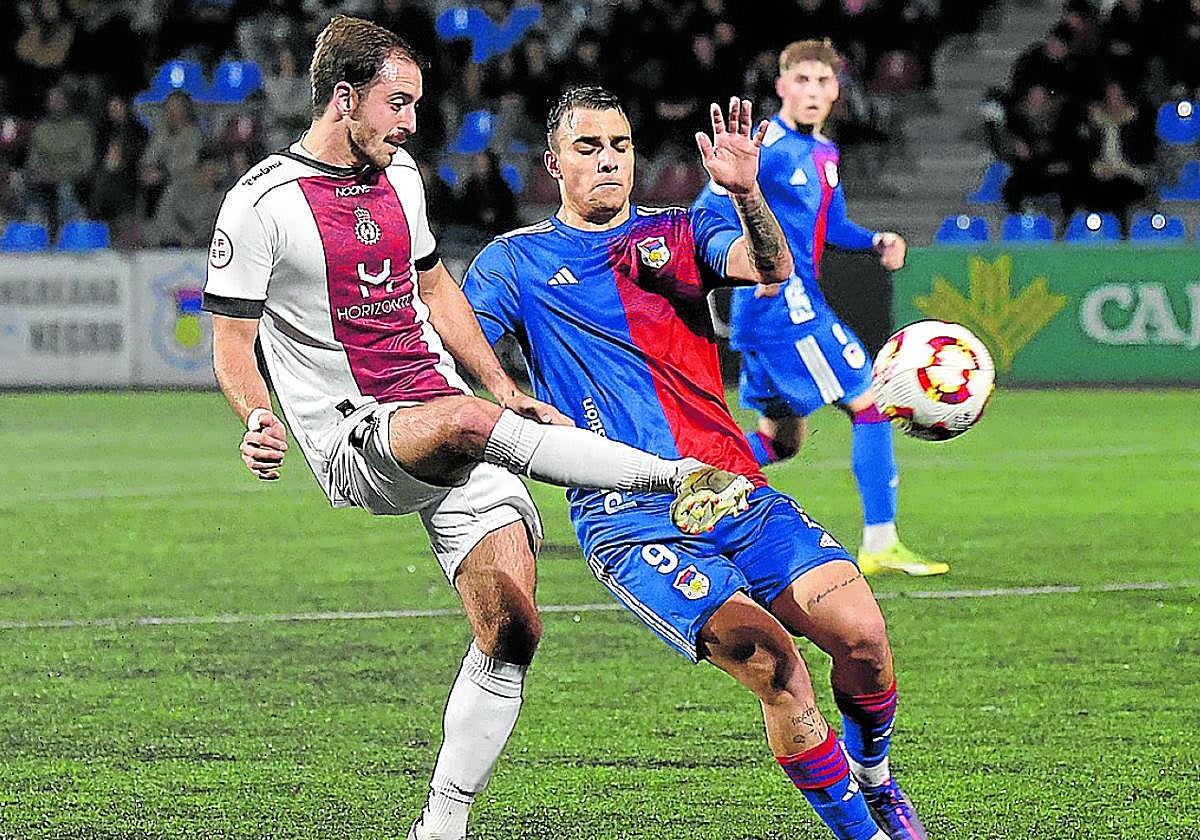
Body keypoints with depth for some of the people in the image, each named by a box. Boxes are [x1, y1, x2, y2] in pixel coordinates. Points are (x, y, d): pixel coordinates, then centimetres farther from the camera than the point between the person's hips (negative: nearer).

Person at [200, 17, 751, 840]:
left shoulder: (400, 177, 13)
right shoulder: (262, 203, -7)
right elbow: (232, 340, -6)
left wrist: (507, 390, 17)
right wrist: (259, 419, -26)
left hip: (450, 416, 7)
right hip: (356, 438, -6)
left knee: (511, 632, -5)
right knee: (466, 421, -39)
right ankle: (681, 477, -37)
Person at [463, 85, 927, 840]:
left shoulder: (679, 233, 14)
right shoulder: (516, 262, 10)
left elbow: (771, 270, -5)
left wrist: (747, 195, -24)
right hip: (630, 519, -3)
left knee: (862, 635, -15)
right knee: (772, 662, -24)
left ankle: (872, 777, 16)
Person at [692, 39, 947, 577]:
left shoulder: (822, 152, 15)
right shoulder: (766, 147, -12)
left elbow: (832, 226, 26)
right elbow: (705, 216, -16)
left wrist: (876, 242, 8)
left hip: (799, 306, 10)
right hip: (785, 309, -10)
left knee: (781, 438, 15)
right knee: (872, 404, -6)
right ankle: (880, 544, -3)